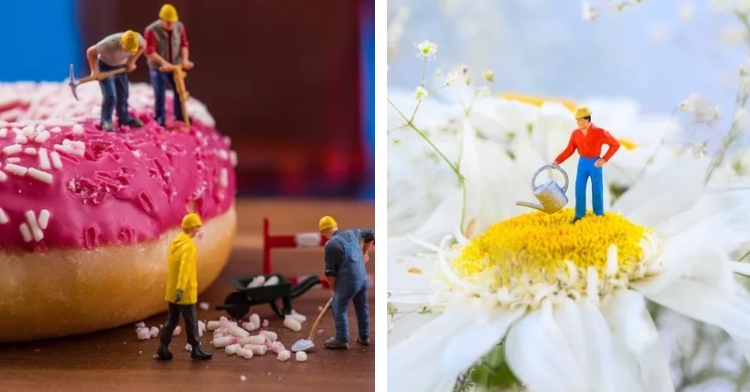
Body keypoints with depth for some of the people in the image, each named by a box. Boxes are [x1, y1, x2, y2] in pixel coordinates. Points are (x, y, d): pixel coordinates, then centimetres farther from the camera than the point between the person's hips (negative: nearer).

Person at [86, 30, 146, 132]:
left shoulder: (138, 39, -28)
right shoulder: (109, 44, -39)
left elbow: (142, 47, -2)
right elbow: (90, 52, -25)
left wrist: (132, 62, -7)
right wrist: (94, 70, -25)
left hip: (121, 66, 5)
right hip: (105, 66, -5)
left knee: (123, 94, 11)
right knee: (110, 95, -14)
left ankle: (124, 119, 26)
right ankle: (106, 122, -3)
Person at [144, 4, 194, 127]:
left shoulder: (180, 27, -9)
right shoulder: (151, 30, -22)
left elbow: (184, 44, -5)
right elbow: (150, 52, -23)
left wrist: (185, 59, -22)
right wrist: (164, 63, -31)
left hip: (175, 66, 4)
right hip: (158, 67, -4)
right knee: (160, 94, 1)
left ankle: (179, 114, 30)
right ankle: (160, 118, 16)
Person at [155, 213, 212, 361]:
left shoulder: (175, 242, 9)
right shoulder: (188, 245, -18)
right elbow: (185, 268, -27)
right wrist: (181, 289, -31)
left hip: (172, 291, 8)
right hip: (184, 292, -8)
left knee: (172, 320, 14)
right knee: (191, 321, 4)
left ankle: (163, 347, 12)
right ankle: (196, 349, 13)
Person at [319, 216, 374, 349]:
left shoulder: (331, 244, -12)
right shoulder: (352, 233, 9)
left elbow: (330, 272, -9)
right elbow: (370, 234, 28)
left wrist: (333, 288, 6)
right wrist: (364, 253, 33)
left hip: (348, 281, -8)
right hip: (362, 277, 8)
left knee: (339, 308, 3)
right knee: (362, 308, 17)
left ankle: (342, 339, 6)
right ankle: (364, 337, 27)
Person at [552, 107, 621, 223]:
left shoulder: (599, 132, -15)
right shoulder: (575, 134, -5)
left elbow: (615, 144, -9)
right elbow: (569, 150, 0)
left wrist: (604, 159, -13)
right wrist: (557, 161, -12)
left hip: (595, 163, -3)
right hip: (582, 162, 3)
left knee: (597, 190, 7)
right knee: (579, 189, 4)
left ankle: (599, 215, 22)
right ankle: (579, 215, 16)